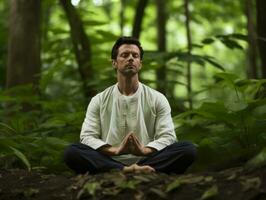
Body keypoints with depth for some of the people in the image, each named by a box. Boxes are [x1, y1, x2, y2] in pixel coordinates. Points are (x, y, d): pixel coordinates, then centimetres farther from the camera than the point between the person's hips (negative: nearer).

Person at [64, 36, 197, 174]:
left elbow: (167, 137, 0)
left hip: (145, 160, 0)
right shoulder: (99, 101, 10)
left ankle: (135, 170, -41)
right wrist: (115, 150, -21)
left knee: (189, 149, -26)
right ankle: (126, 170, -41)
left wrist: (144, 150, -23)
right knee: (72, 152, -29)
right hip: (111, 164, 0)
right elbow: (87, 137, -1)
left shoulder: (157, 99, 9)